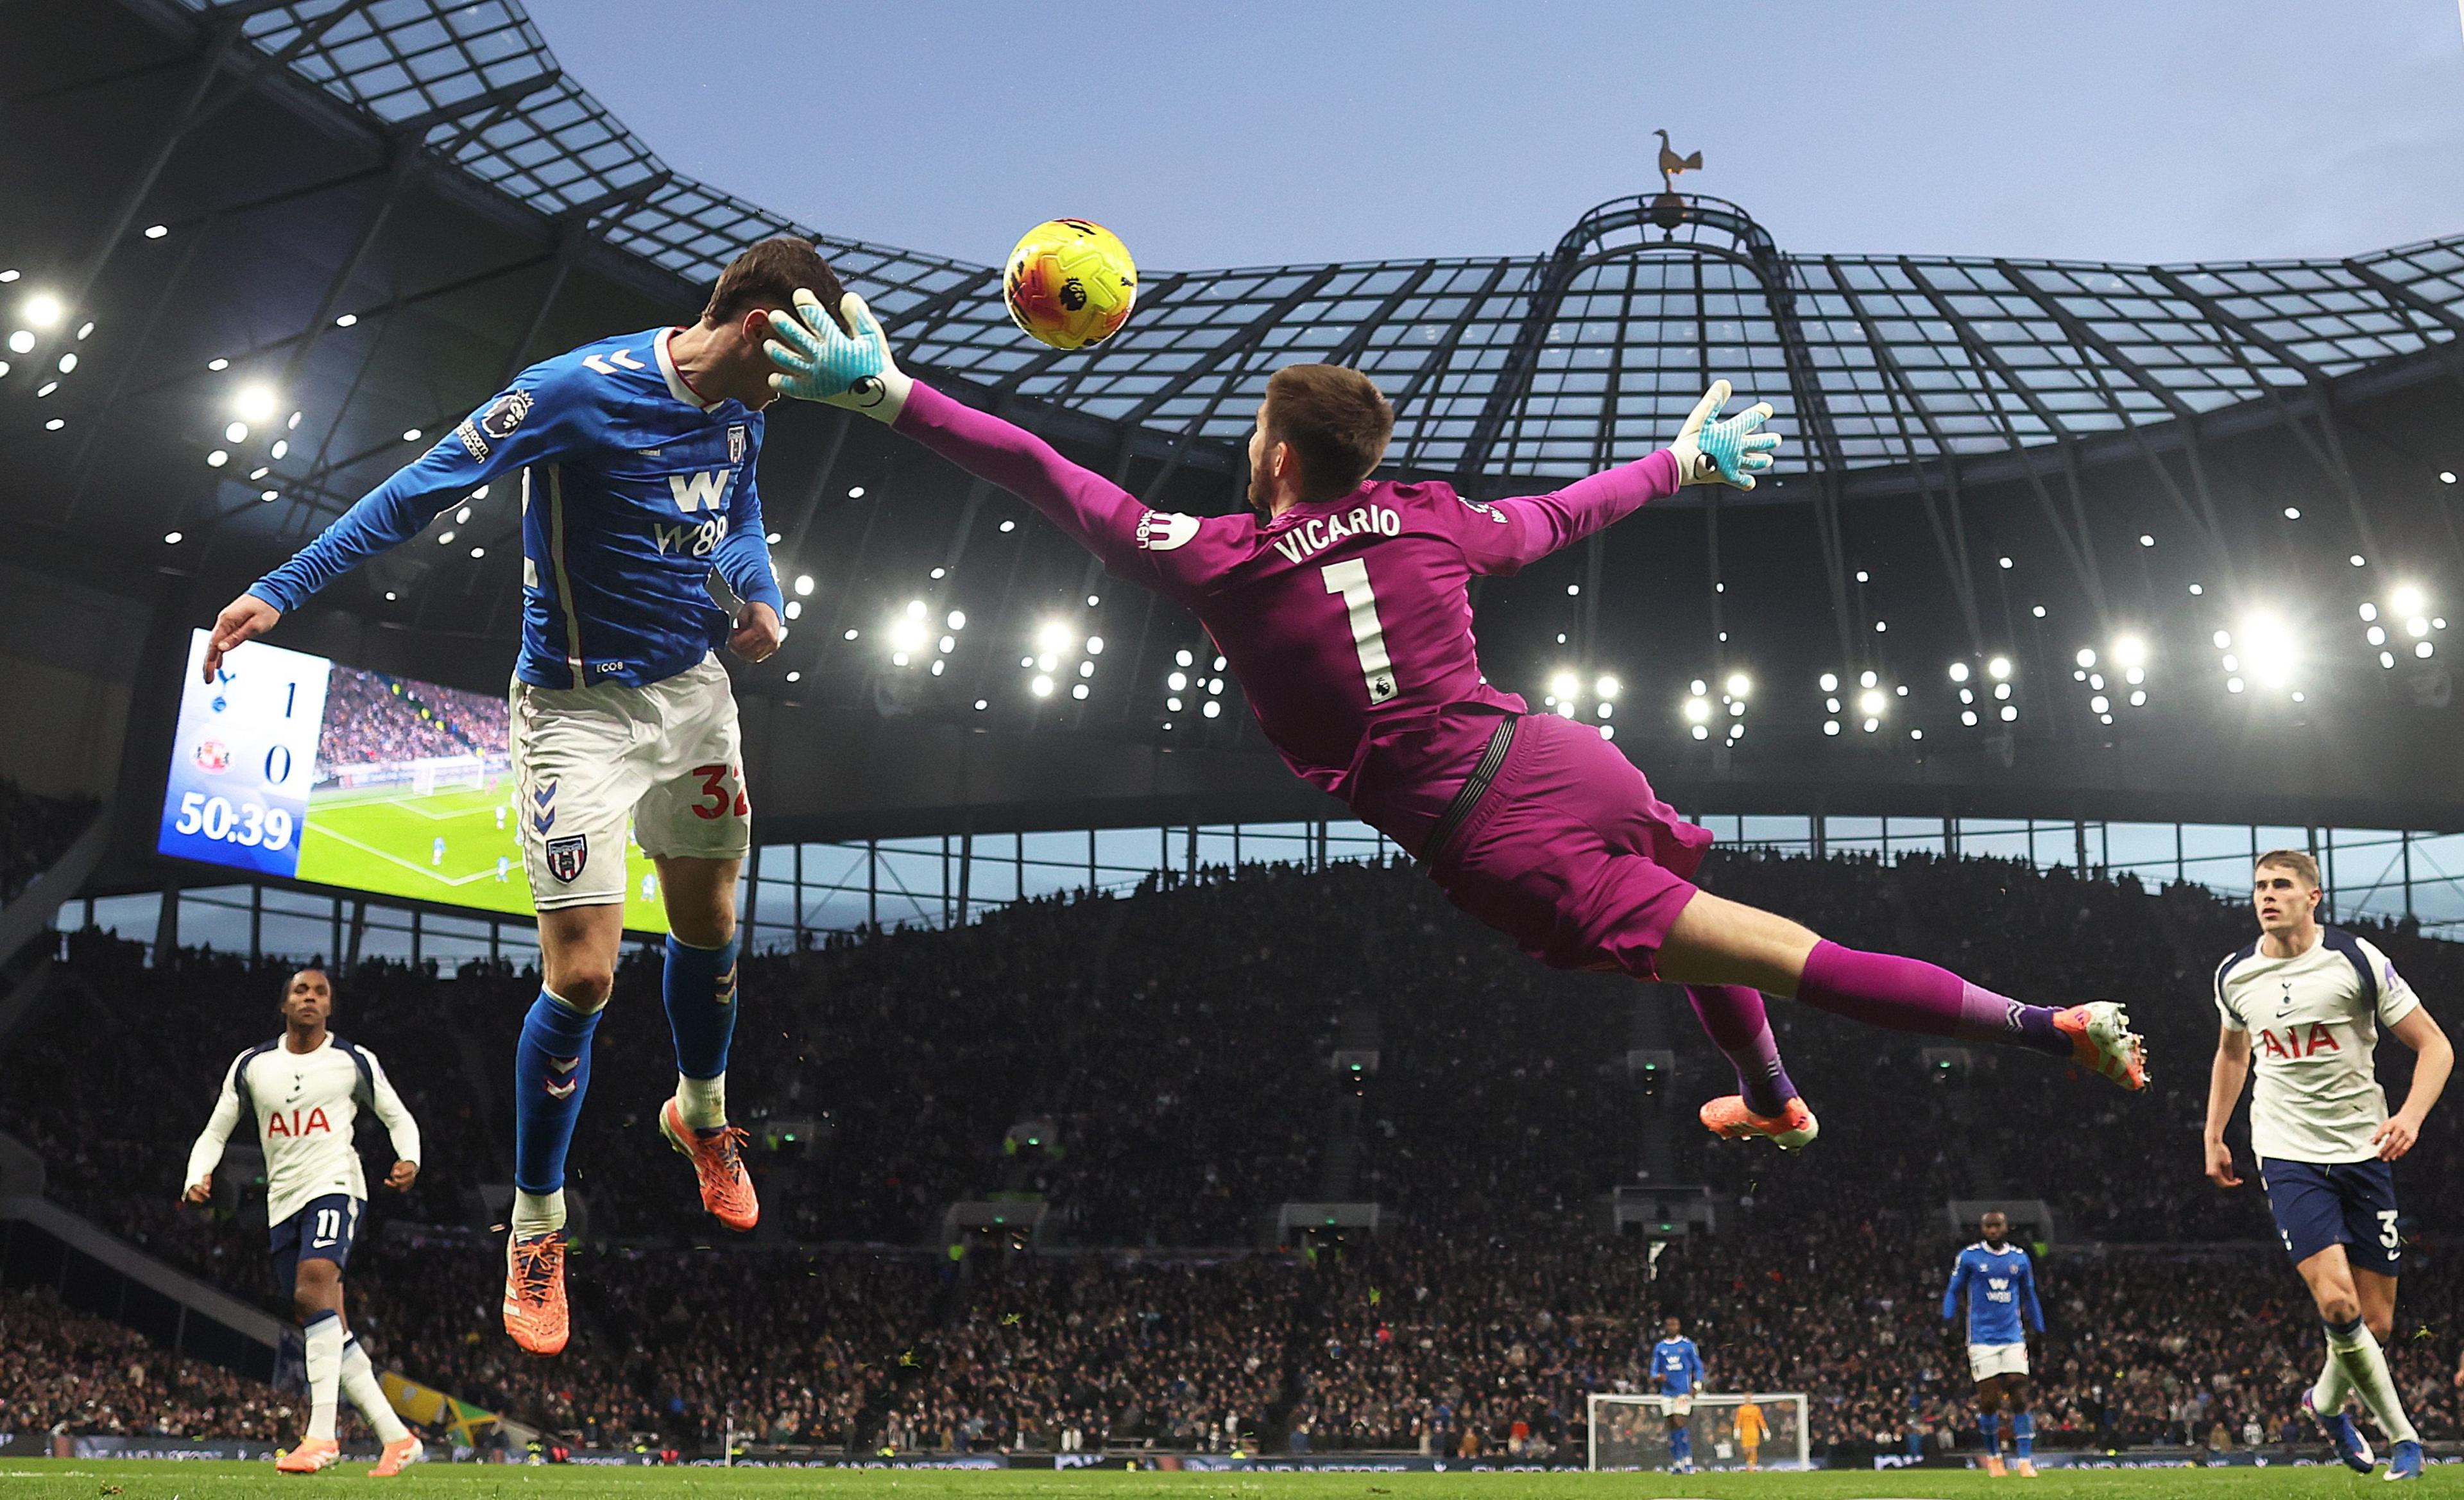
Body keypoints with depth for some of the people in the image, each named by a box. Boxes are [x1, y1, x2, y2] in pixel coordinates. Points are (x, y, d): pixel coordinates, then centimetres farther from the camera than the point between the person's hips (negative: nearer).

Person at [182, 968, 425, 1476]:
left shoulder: (354, 1061, 3)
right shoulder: (252, 1065, 11)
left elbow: (398, 1117, 11)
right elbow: (215, 1132, 15)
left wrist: (409, 1160, -9)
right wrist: (197, 1179, -5)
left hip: (334, 1186, -5)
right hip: (283, 1201, 5)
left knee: (314, 1289, -29)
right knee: (328, 1330, 2)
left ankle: (321, 1435, -33)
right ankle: (398, 1438, 11)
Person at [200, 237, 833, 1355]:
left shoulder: (740, 405, 1)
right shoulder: (576, 391, -22)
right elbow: (424, 488, -19)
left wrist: (761, 598, 1)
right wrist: (281, 590, -21)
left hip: (695, 688, 7)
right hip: (580, 708, -6)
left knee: (709, 925, 19)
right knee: (581, 976, -10)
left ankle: (699, 1115, 48)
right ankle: (535, 1225, 11)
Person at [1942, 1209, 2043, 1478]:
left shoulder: (2020, 1258, 8)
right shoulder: (1969, 1257, -1)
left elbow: (2029, 1297, 19)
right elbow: (1953, 1291, 7)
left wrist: (2039, 1332, 20)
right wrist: (1947, 1324, -6)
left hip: (2013, 1339, 2)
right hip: (1982, 1339, -2)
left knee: (2020, 1399, -7)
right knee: (1989, 1402, -3)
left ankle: (2025, 1460, -2)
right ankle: (1993, 1456, 17)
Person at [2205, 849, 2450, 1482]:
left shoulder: (2356, 958, -8)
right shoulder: (2235, 977, 3)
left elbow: (2434, 1045, -4)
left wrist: (2410, 1116, -21)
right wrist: (2213, 1135, 19)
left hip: (2363, 1150, 0)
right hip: (2288, 1154, 0)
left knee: (2377, 1322, 5)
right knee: (2336, 1302, -18)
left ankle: (2327, 1401, 35)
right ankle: (2402, 1435, 2)